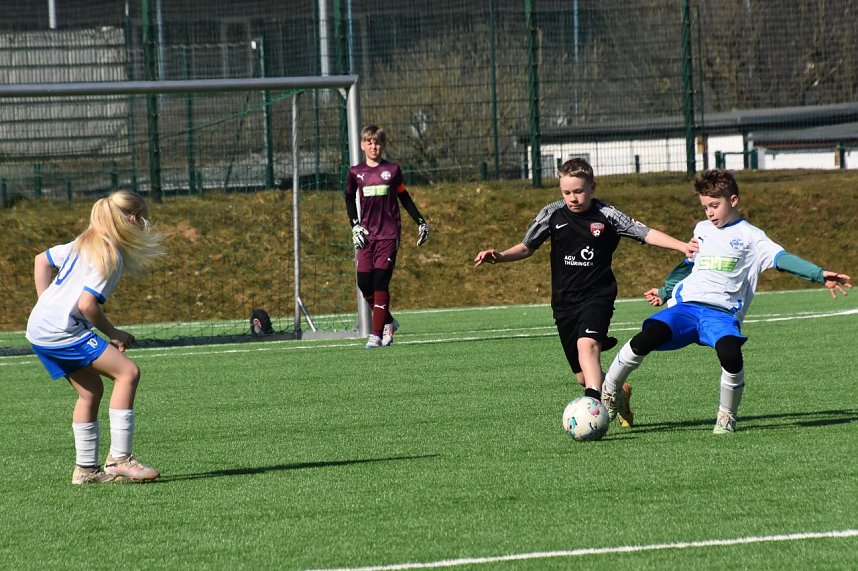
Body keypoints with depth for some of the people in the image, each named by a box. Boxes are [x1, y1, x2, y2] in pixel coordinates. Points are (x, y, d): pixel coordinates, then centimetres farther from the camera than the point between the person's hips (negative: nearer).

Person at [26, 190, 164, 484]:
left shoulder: (85, 243, 16)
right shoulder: (111, 255, -12)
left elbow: (42, 260, 26)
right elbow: (87, 304, -19)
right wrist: (113, 334, -4)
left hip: (38, 328, 10)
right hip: (61, 330, -10)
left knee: (91, 391, 16)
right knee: (127, 371, -11)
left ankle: (86, 468, 18)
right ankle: (119, 458, -13)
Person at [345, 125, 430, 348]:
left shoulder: (392, 170, 5)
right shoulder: (356, 173, 7)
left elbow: (404, 198, 14)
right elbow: (350, 200, 15)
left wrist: (420, 222, 13)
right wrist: (355, 226, 3)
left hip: (389, 235, -2)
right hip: (366, 236, 2)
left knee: (380, 282, -10)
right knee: (364, 283, -5)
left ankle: (377, 334, -10)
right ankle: (388, 322, 17)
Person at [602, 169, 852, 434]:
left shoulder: (750, 236, 6)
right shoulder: (702, 230, 23)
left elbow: (782, 258, -7)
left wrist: (820, 274, -21)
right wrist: (664, 292, 47)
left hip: (721, 312, -3)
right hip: (685, 305, 3)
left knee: (730, 354, -33)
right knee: (647, 337, -25)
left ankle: (727, 416, -7)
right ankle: (609, 393, -7)